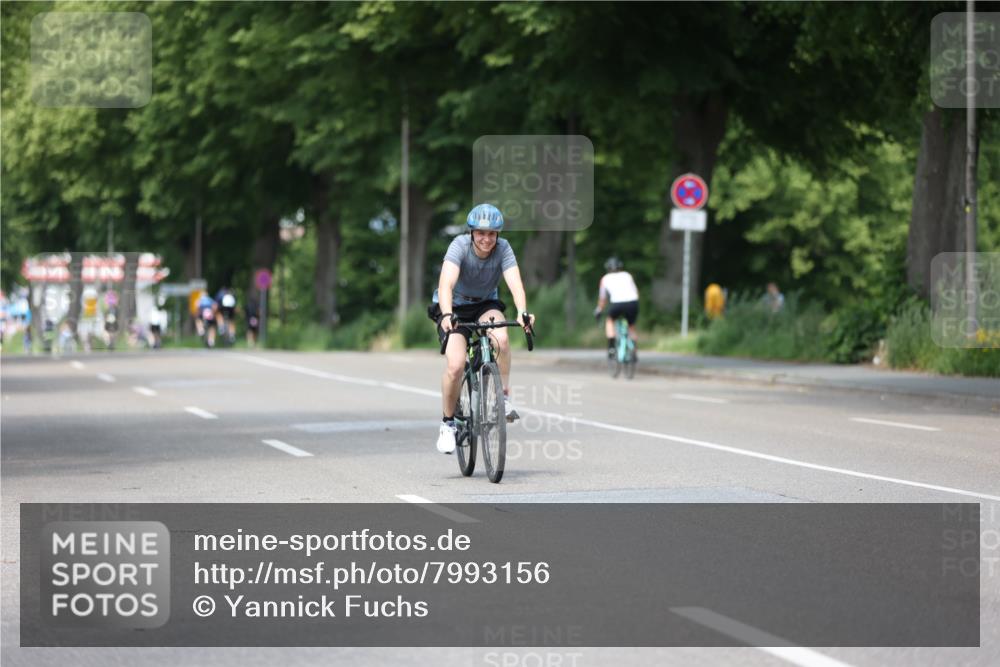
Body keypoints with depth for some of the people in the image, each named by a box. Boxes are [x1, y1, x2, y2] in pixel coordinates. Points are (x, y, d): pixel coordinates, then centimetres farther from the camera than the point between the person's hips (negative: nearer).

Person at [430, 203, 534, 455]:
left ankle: (503, 397, -16)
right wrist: (447, 315, -56)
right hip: (454, 308, -2)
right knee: (456, 365, -22)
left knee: (501, 337, -33)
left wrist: (522, 313, -51)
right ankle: (447, 422, -1)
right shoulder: (460, 246, -25)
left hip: (485, 306, 2)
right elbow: (446, 284, -38)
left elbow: (515, 284, -31)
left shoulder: (503, 249, -19)